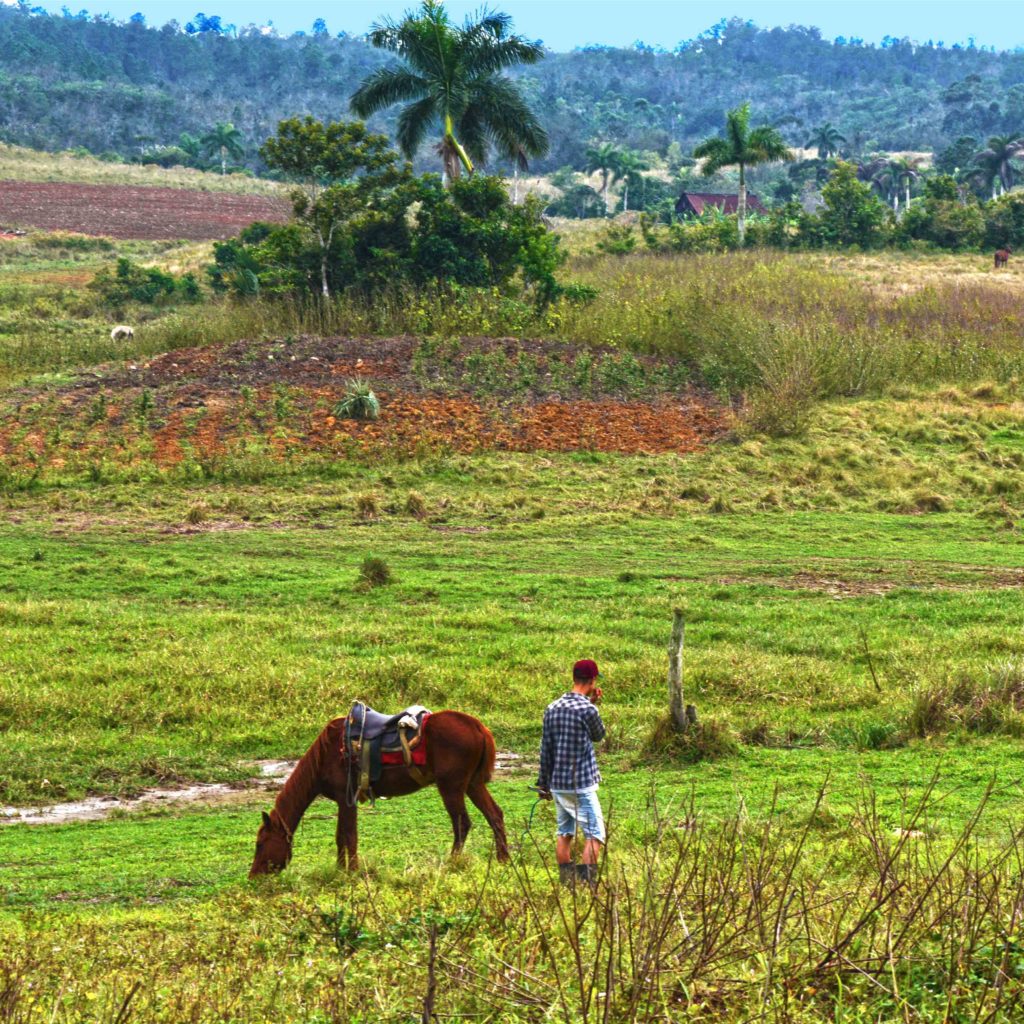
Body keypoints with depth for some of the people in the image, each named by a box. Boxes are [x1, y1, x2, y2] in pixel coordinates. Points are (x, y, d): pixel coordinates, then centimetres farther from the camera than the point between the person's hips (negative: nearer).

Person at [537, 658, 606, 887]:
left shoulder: (552, 708, 5)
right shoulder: (588, 709, -15)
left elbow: (545, 749, 9)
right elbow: (599, 735, 5)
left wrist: (544, 782, 15)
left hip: (557, 784, 7)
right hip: (581, 784, -7)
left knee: (564, 833, 15)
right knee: (594, 834, -2)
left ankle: (567, 884, 17)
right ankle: (588, 883, -10)